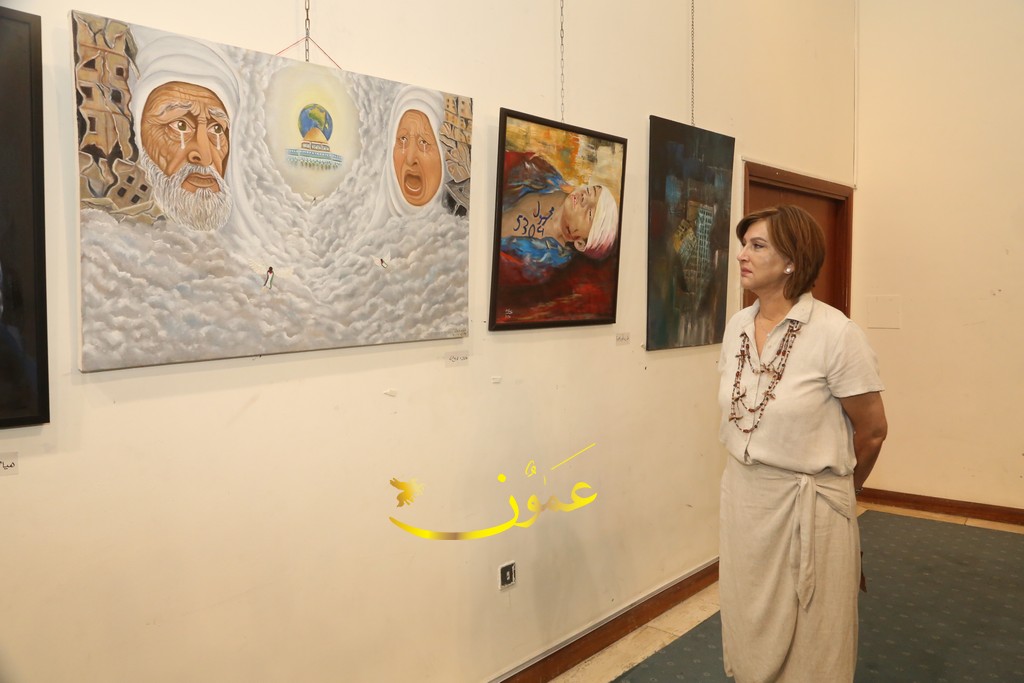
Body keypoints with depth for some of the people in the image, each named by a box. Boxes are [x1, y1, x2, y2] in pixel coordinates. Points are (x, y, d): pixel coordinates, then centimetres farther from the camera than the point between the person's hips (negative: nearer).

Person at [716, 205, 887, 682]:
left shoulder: (836, 334, -16)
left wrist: (832, 484, 8)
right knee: (751, 633, 18)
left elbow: (872, 431, -7)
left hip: (809, 506, -5)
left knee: (809, 643, 12)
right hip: (742, 497, 5)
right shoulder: (737, 327, 1)